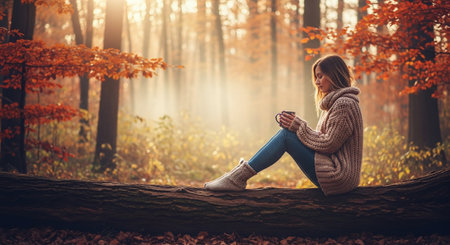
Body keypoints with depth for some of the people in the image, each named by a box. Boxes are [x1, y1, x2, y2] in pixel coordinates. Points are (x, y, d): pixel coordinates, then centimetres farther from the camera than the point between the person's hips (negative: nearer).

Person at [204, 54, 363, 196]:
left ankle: (239, 178, -13)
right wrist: (297, 126, 3)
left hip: (338, 177, -10)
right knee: (287, 133, 5)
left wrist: (299, 126, -12)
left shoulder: (344, 104, -13)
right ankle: (241, 172, 0)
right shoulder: (333, 102, 19)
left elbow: (328, 144, -18)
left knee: (286, 135, -15)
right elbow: (322, 140, 18)